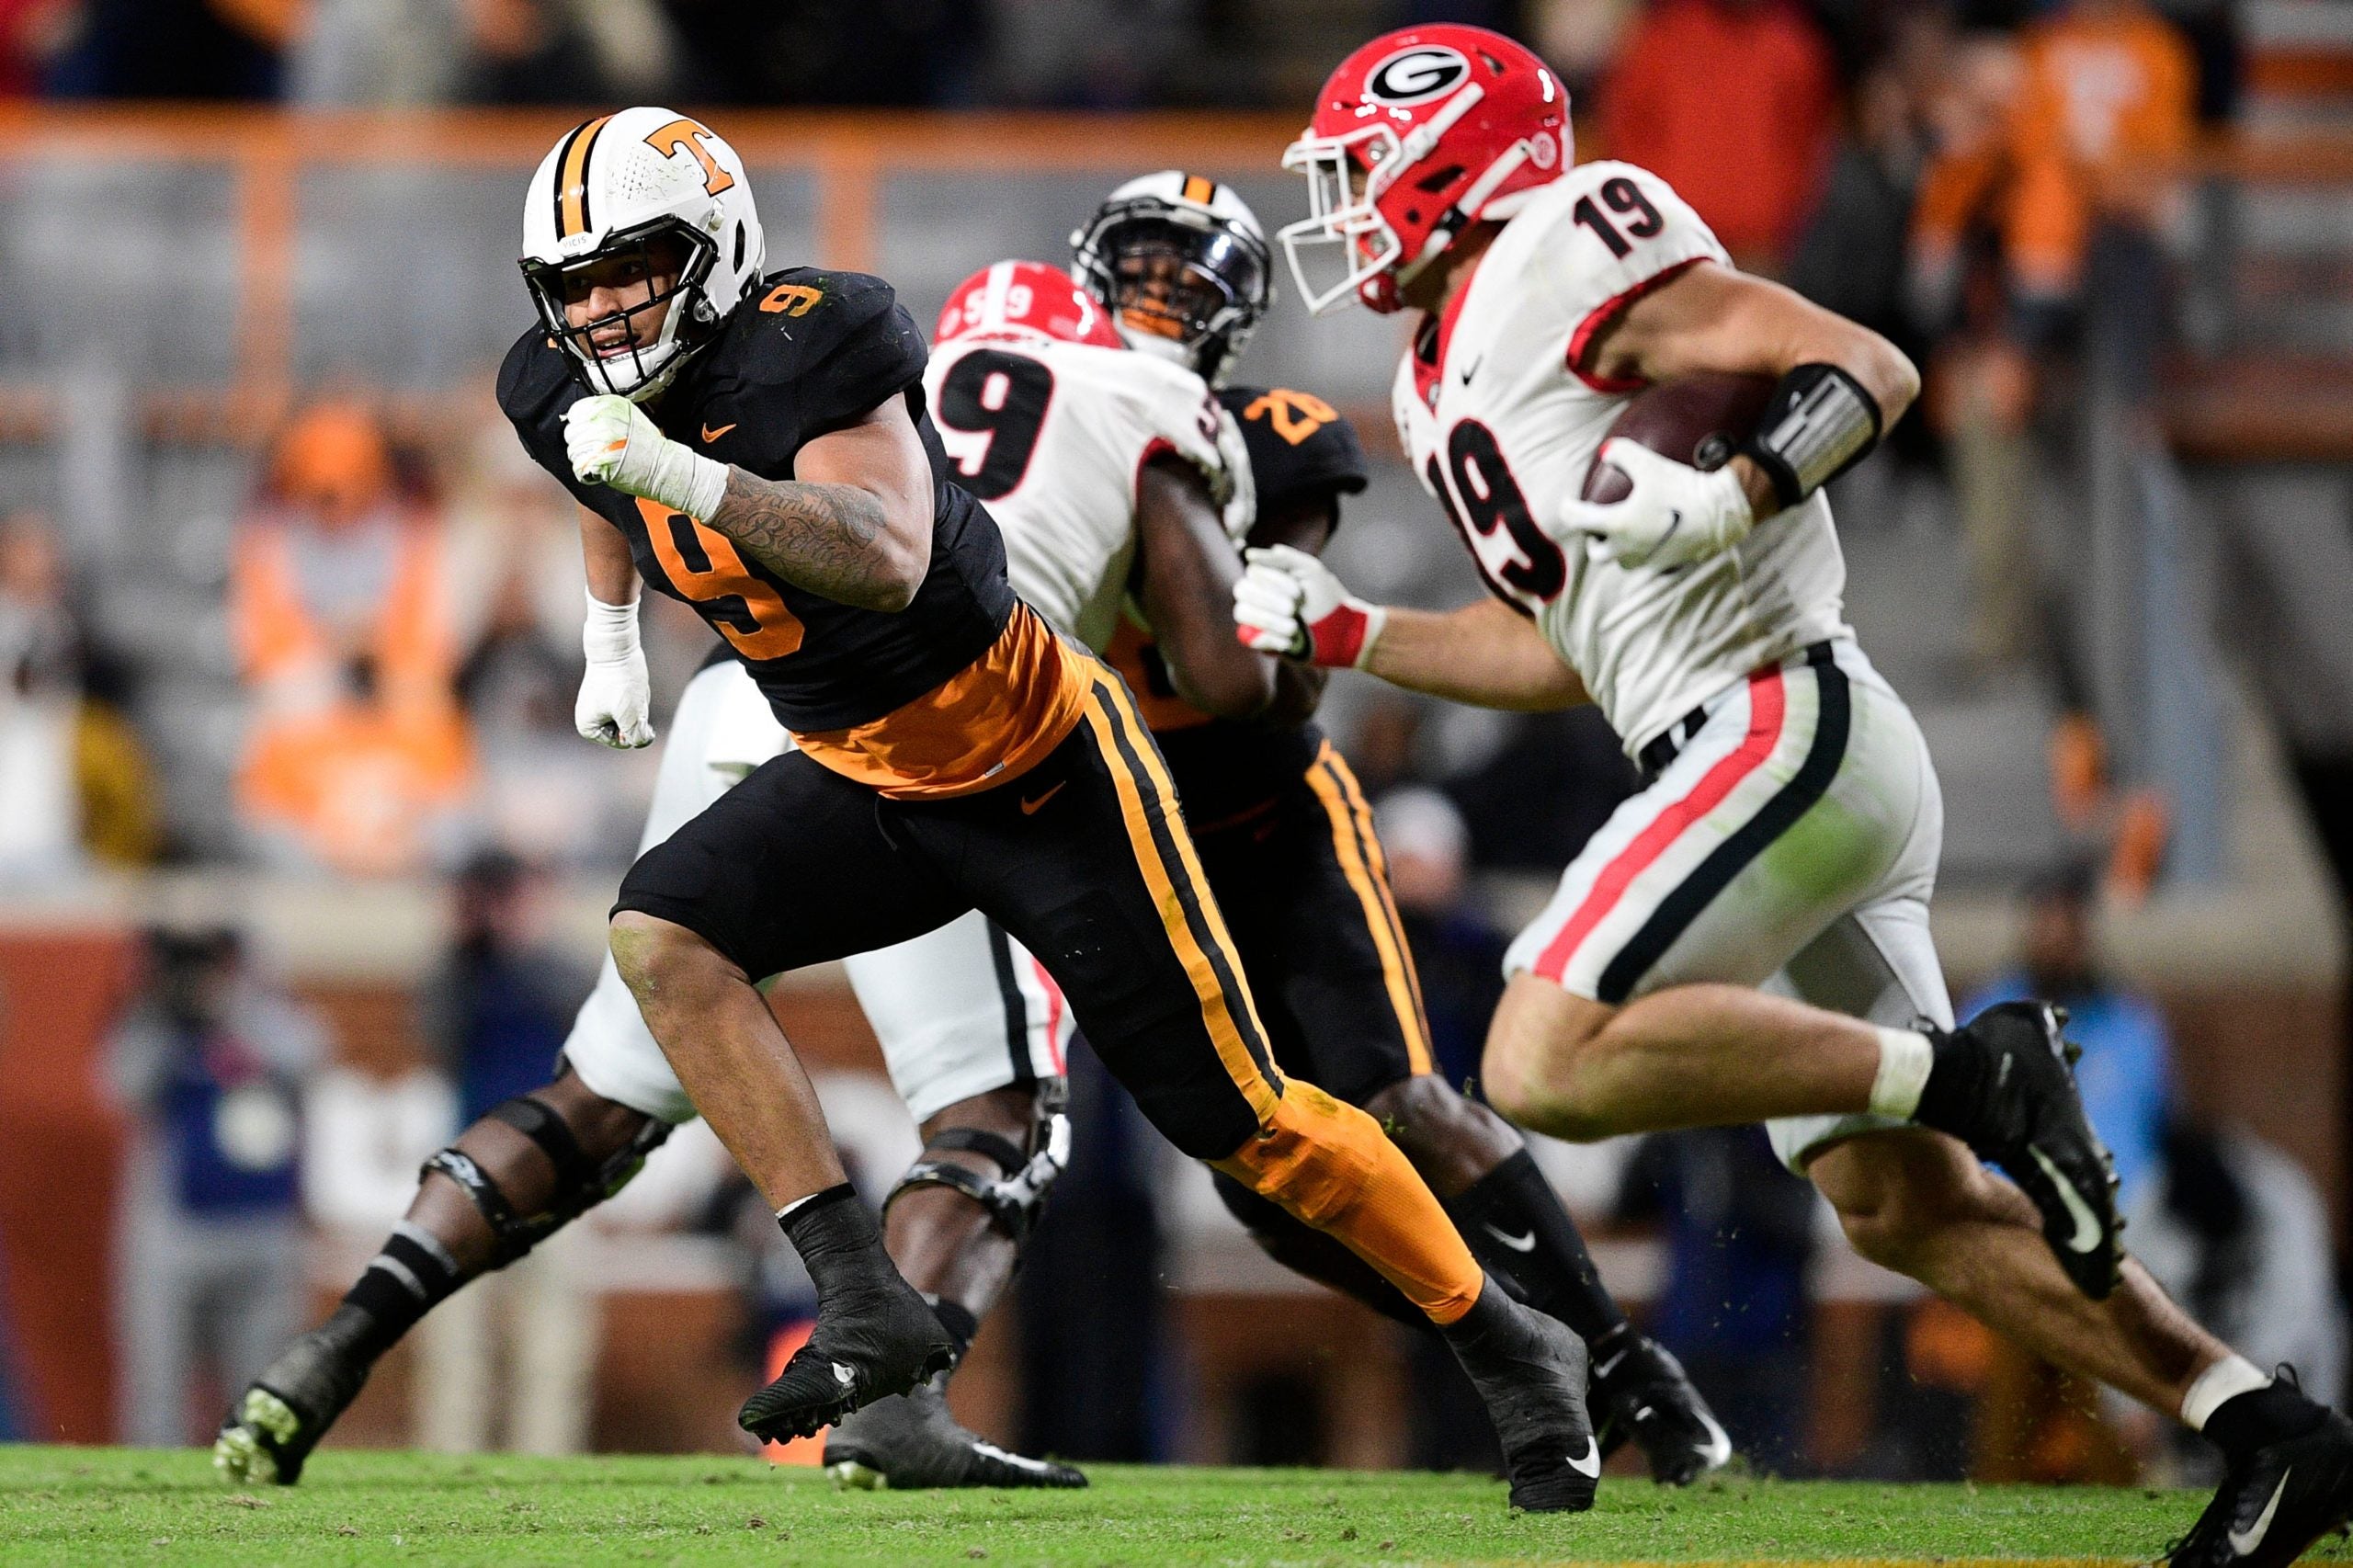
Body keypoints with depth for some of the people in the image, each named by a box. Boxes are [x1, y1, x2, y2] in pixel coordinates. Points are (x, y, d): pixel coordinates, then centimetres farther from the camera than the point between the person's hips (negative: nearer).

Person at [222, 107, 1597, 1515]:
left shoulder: (812, 343, -27)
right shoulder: (565, 393, -4)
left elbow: (887, 554, -41)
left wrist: (684, 475, -48)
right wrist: (611, 641, 29)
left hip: (1043, 773, -7)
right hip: (862, 782, 7)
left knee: (1237, 1113, -4)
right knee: (665, 936, -18)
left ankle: (1509, 1351, 15)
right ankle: (868, 1307, -18)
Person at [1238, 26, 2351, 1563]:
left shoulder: (1558, 252, -6)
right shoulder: (1445, 386, 22)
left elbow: (1871, 369, -12)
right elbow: (1562, 652, 29)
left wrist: (1732, 498, -29)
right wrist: (1343, 634, 27)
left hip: (1786, 726, -10)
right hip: (1793, 759, 10)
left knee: (1547, 1063, -21)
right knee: (1903, 1206, 5)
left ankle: (1972, 1070, -20)